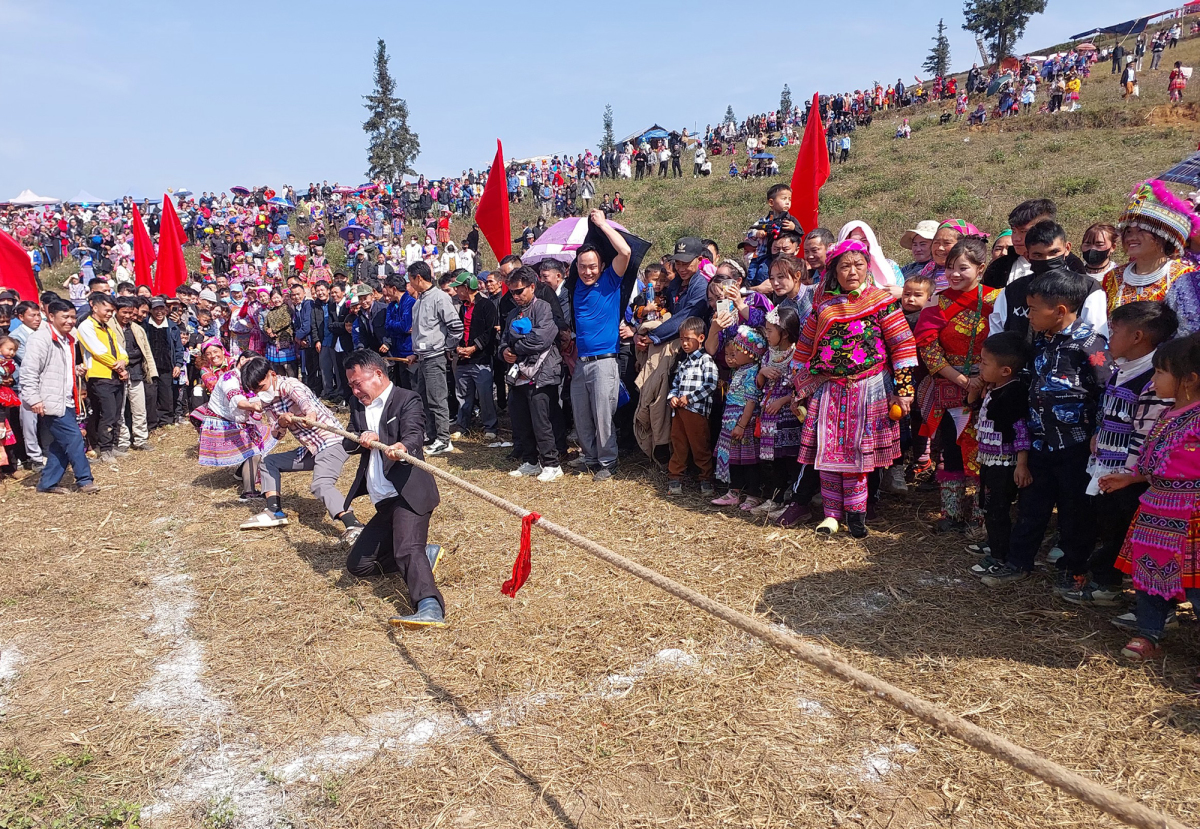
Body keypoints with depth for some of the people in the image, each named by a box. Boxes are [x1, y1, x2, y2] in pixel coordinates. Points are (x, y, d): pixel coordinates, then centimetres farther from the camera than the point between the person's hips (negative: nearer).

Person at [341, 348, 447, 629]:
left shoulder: (407, 400, -6)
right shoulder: (358, 406, 17)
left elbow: (414, 435, -23)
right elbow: (346, 444, 9)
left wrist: (400, 448, -47)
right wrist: (362, 439, -15)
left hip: (410, 493, -9)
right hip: (384, 501, 9)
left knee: (407, 549, -32)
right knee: (358, 564, 13)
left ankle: (430, 608, -48)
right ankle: (426, 554, 20)